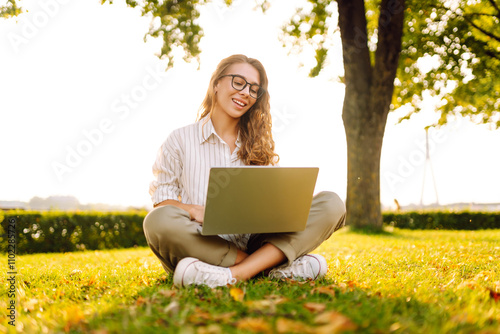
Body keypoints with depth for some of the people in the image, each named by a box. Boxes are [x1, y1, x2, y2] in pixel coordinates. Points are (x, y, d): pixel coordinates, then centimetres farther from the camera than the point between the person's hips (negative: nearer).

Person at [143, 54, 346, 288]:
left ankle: (237, 273, -35)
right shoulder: (180, 140, 9)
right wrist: (196, 212, -16)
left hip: (254, 245, 3)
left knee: (331, 204, -17)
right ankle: (272, 267, -28)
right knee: (159, 221, -36)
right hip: (203, 245, -2)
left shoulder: (258, 144, 19)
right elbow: (162, 199, 5)